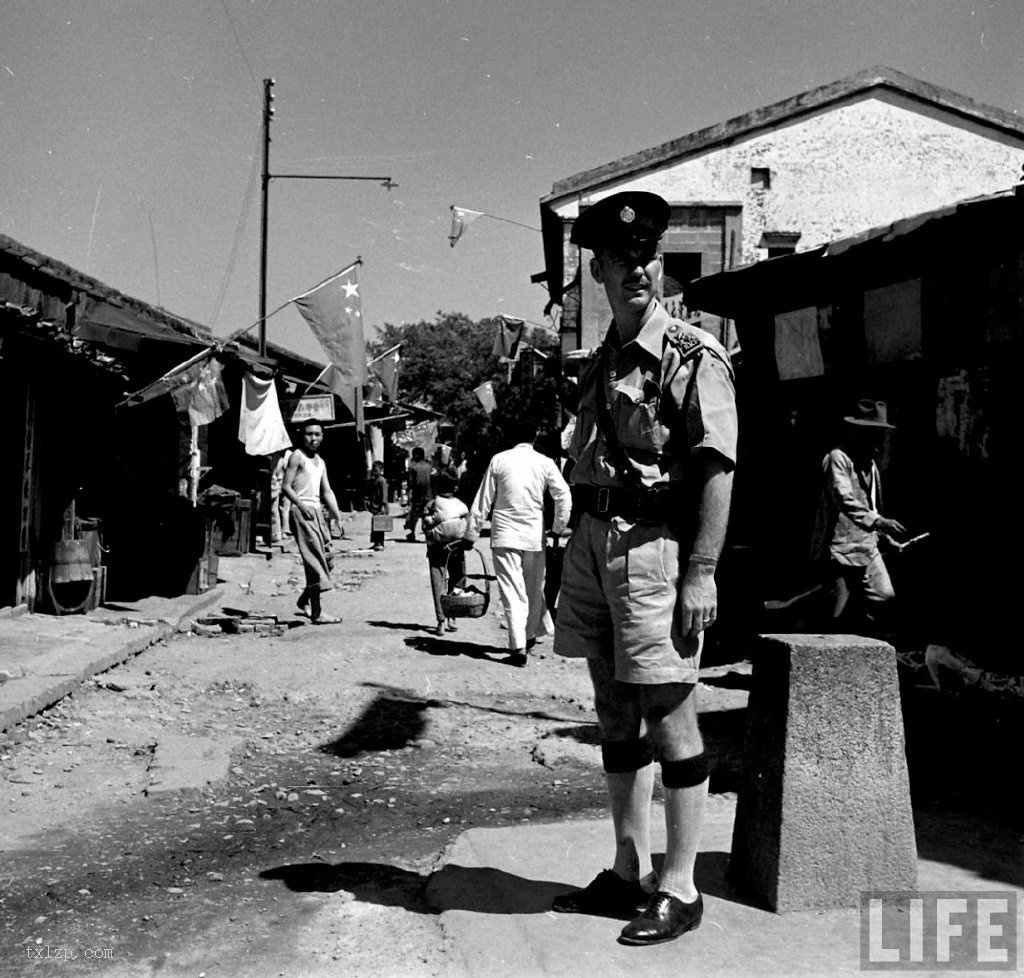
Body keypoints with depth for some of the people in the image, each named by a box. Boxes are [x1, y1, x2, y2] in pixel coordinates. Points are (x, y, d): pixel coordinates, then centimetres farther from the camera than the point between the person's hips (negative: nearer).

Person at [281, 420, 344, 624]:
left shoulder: (320, 462, 20)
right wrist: (301, 505, -21)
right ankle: (317, 612, -15)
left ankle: (305, 599, 27)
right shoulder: (297, 457, -2)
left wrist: (337, 515, 6)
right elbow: (286, 487, -8)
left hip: (317, 510, 8)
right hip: (302, 511, -8)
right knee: (315, 558, -14)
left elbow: (327, 492, 18)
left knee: (328, 559, 7)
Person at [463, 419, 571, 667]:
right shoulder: (544, 463, 0)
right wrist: (559, 527, 9)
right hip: (534, 535, 1)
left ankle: (518, 647, -12)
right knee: (534, 588, 19)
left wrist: (471, 533, 8)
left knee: (512, 591, -3)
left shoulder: (499, 460, 0)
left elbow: (483, 500, 2)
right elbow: (564, 496, -5)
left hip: (504, 535, -1)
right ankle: (530, 636, 33)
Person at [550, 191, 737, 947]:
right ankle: (629, 872, 25)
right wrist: (580, 553, 16)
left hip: (654, 543, -8)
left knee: (669, 716, -1)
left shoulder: (694, 357, -7)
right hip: (592, 542, 8)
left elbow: (718, 471, -12)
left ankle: (679, 888, 11)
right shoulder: (599, 362, 15)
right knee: (615, 713, 13)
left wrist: (702, 573, -18)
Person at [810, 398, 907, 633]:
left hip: (868, 547, 8)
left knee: (884, 596, -2)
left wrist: (886, 536, 18)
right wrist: (878, 521, -36)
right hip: (841, 547, -8)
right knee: (837, 611, -6)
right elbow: (844, 500, -26)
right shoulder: (838, 458, -11)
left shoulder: (870, 464, 16)